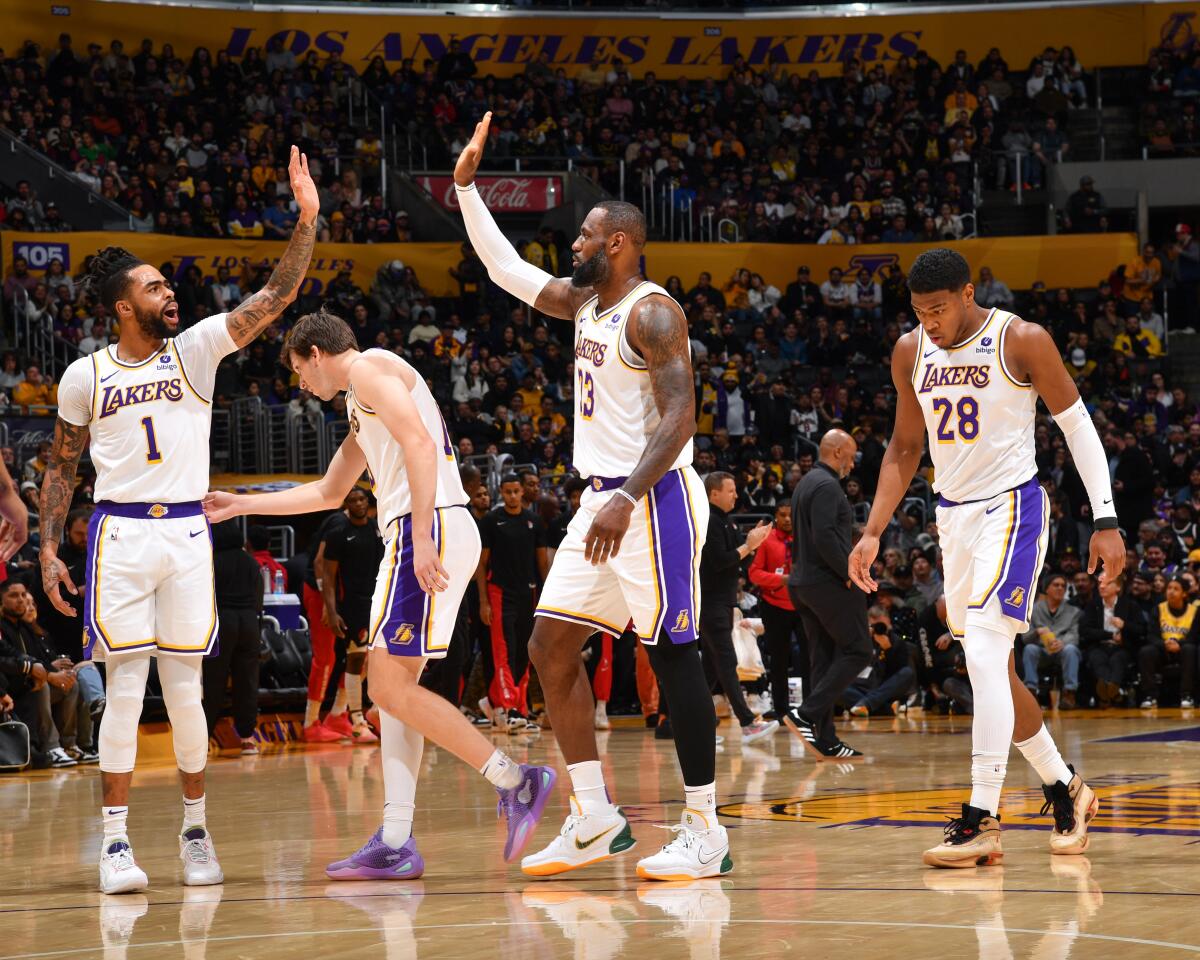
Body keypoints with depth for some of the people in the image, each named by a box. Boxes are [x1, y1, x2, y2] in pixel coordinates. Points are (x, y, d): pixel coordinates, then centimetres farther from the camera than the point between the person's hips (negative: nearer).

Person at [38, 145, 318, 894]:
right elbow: (62, 466, 14)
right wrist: (49, 549, 6)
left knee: (185, 688, 4)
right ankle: (117, 839, -1)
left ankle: (196, 829, 17)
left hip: (187, 532, 1)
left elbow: (274, 300, -5)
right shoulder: (86, 376, 5)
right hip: (120, 533, -1)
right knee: (126, 687, -6)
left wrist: (307, 220, -14)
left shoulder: (196, 350, 4)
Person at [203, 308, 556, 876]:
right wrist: (239, 505, 43)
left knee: (391, 688, -12)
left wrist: (421, 537, -24)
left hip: (431, 528, -10)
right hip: (415, 537, 10)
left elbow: (419, 445, -17)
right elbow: (328, 493, 41)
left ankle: (515, 782, -13)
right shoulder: (362, 406, 29)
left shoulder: (369, 368, -2)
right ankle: (395, 844, 5)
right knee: (394, 688, 8)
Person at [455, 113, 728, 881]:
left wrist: (628, 498, -31)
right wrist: (467, 184, 21)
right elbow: (505, 268, 27)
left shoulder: (652, 312, -13)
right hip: (604, 499, 10)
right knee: (552, 645, 6)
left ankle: (707, 832, -5)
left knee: (673, 652, -8)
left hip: (654, 500, -10)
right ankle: (595, 820, 11)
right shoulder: (584, 303, 14)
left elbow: (678, 417, -22)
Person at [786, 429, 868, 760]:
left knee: (823, 659, 8)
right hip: (827, 581, -10)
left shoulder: (805, 484, 19)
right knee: (857, 651, -5)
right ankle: (807, 714, -14)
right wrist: (849, 573, -17)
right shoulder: (827, 485, -13)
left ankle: (826, 741, 6)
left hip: (803, 581, 10)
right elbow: (825, 537, -23)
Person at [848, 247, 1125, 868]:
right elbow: (904, 450, 14)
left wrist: (1106, 521, -14)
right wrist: (872, 533, 6)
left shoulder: (1022, 341, -13)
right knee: (992, 670, 12)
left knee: (983, 655, -20)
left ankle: (981, 819, -22)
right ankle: (1064, 789, 30)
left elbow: (1077, 427, -8)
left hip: (1011, 507, -7)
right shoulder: (910, 353, 4)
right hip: (953, 514, 7)